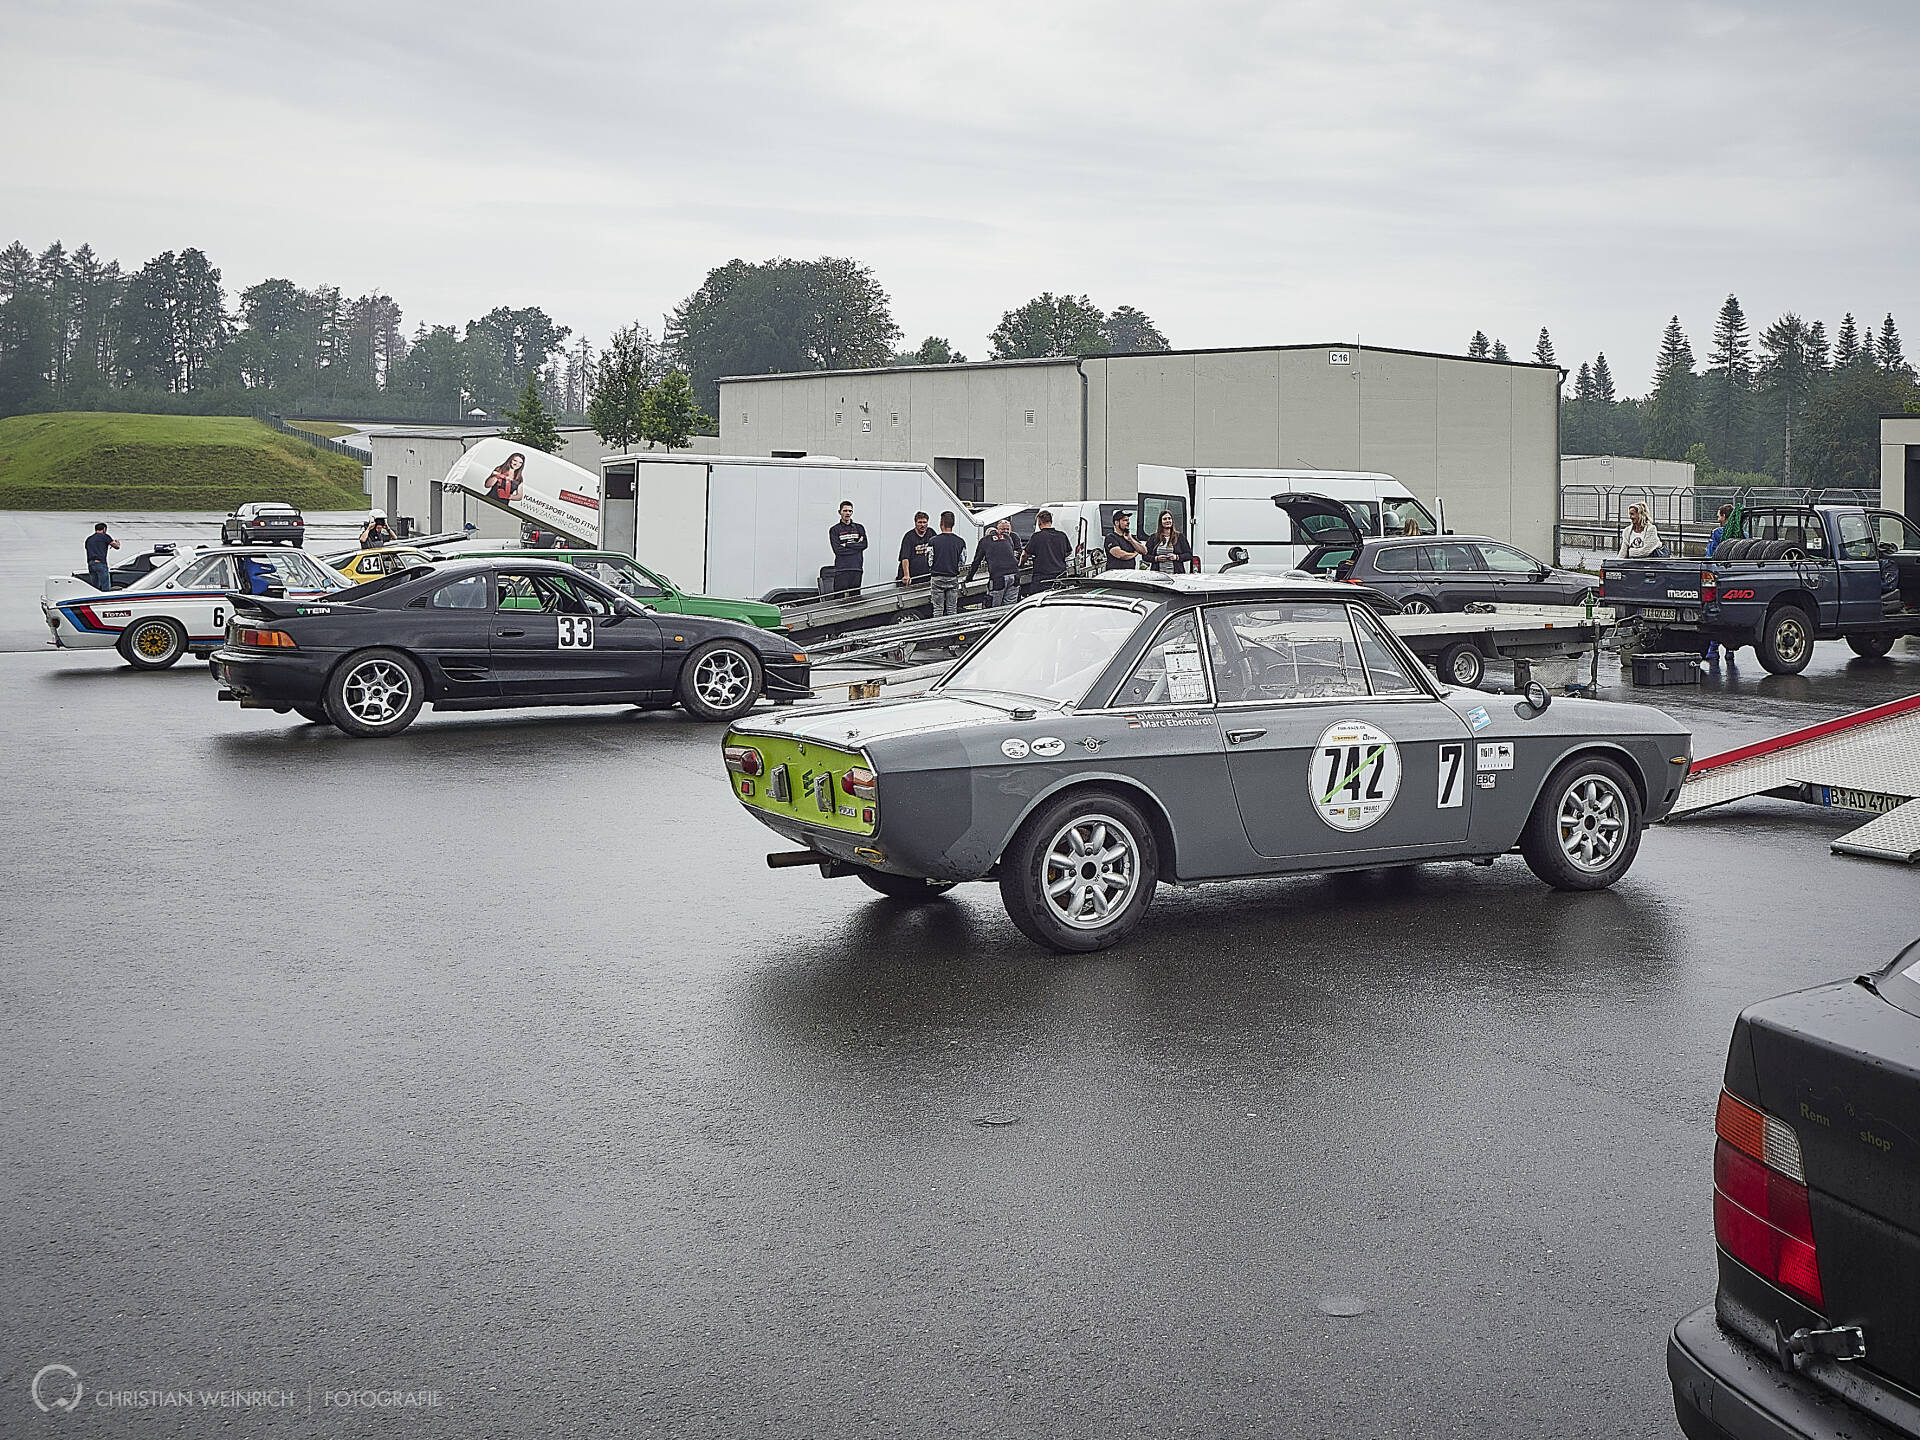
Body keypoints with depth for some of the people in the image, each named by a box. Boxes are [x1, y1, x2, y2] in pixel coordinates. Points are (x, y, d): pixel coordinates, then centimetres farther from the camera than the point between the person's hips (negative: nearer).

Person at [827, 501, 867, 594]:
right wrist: (856, 546, -4)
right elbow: (837, 550, -7)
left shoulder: (859, 528, 14)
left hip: (857, 569, 3)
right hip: (841, 569, -3)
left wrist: (846, 545, -6)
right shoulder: (834, 530, 5)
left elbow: (864, 544, -1)